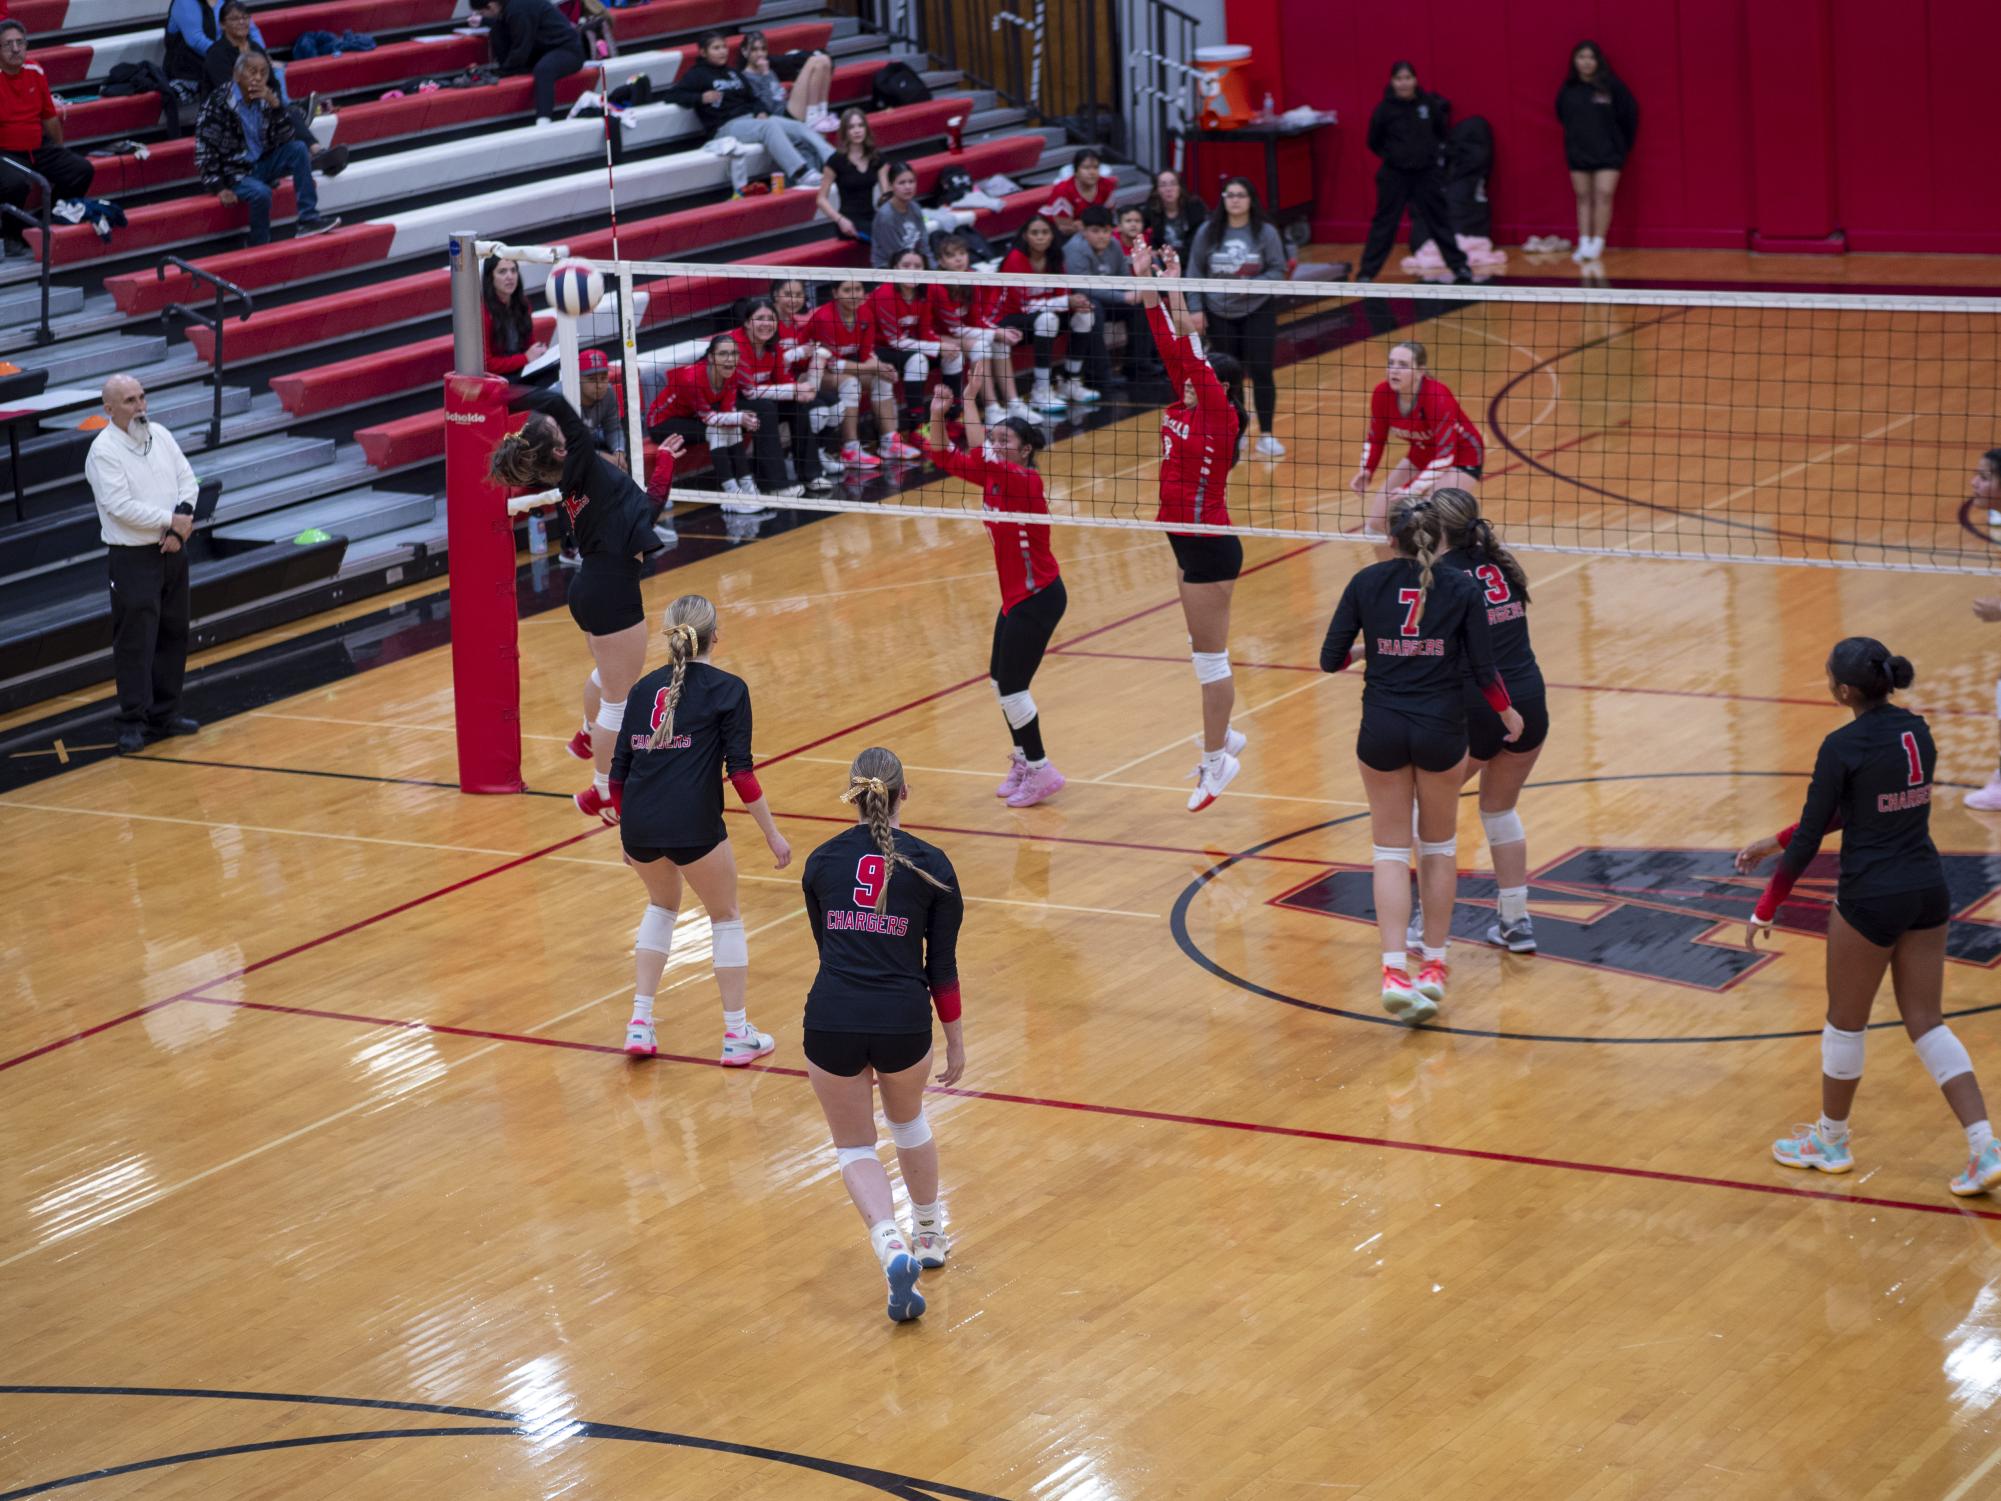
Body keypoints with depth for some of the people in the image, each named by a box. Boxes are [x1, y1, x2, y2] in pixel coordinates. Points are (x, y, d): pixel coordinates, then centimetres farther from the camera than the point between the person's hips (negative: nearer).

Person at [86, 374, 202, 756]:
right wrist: (172, 521, -16)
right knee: (135, 640, -6)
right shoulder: (104, 451, -14)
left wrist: (181, 520, -12)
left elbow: (187, 480, 6)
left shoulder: (160, 436, 7)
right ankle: (133, 722, 0)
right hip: (133, 557, -7)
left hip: (172, 552, 7)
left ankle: (164, 713, 23)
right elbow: (121, 506, -21)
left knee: (173, 635, 12)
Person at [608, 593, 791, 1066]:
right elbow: (740, 772, -6)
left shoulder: (643, 688, 15)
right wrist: (772, 833, 0)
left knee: (662, 905, 30)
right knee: (725, 917, 17)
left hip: (638, 825, 5)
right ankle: (737, 1034, 19)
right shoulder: (727, 689, 1)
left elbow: (619, 770, 15)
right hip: (693, 825, -5)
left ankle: (640, 1023, 22)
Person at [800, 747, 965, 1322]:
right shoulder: (930, 865, 1)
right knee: (907, 1120, 31)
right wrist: (956, 1038, 11)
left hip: (832, 1020, 0)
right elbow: (942, 965, 2)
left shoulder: (821, 862, 6)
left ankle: (892, 1247, -11)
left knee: (855, 1148, 14)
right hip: (904, 1021, 0)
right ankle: (930, 1236, 42)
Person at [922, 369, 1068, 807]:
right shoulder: (993, 476, 3)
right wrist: (937, 413, -8)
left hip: (1038, 598, -9)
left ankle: (1041, 771, 8)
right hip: (1016, 596, 9)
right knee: (1001, 681, 17)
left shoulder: (1026, 481, -22)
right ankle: (1023, 760, 33)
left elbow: (980, 457, -39)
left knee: (1012, 686, -5)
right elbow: (944, 457, 7)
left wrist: (971, 401, -35)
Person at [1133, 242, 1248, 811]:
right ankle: (1223, 739, 33)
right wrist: (1147, 283, -4)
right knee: (1204, 651, 19)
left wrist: (1175, 292, -29)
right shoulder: (1187, 408, 6)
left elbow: (1189, 353, -24)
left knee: (1210, 657, -1)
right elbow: (1170, 347, 2)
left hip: (1209, 546, -9)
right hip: (1188, 543, 9)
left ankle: (1216, 762, 7)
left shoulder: (1220, 416, -15)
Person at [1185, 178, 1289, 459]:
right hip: (1219, 314, 1)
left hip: (1258, 311, -1)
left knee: (1261, 371, -7)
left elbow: (1278, 270, -5)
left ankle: (1266, 435, 2)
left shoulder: (1266, 232, -6)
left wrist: (1253, 285, -21)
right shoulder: (1208, 232, -3)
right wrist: (1195, 308, -4)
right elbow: (1195, 272, 1)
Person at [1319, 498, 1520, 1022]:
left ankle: (1395, 971, -8)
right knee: (1438, 848, 18)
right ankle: (1434, 965, 24)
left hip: (1382, 729, 0)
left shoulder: (1366, 582, -1)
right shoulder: (1462, 588, -2)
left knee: (1391, 850, 7)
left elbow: (1330, 659, -1)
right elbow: (1483, 669, -1)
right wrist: (1508, 713, 17)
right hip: (1441, 731, 0)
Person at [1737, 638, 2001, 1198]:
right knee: (1926, 1022, 13)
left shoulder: (1843, 746, -17)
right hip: (1929, 889, 7)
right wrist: (1776, 842, 18)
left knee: (1845, 1022, 14)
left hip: (1872, 899, -7)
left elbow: (1810, 836, -13)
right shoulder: (1917, 731, 6)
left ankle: (1831, 1141, 31)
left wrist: (1765, 909, -2)